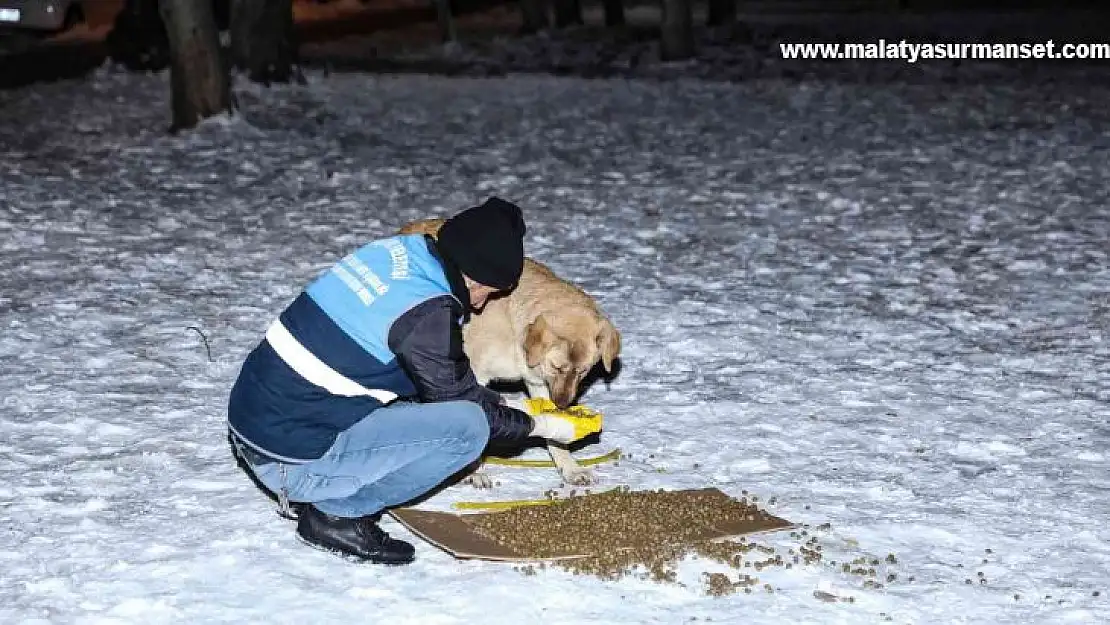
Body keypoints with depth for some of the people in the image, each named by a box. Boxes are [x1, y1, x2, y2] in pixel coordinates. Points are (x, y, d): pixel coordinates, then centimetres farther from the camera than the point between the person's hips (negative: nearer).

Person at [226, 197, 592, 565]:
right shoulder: (425, 311, -19)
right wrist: (538, 426, 8)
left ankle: (309, 493, 14)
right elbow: (458, 399, -5)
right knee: (468, 428, -13)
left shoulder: (393, 249, 6)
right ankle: (337, 514, -4)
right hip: (291, 460, -9)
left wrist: (493, 402, 23)